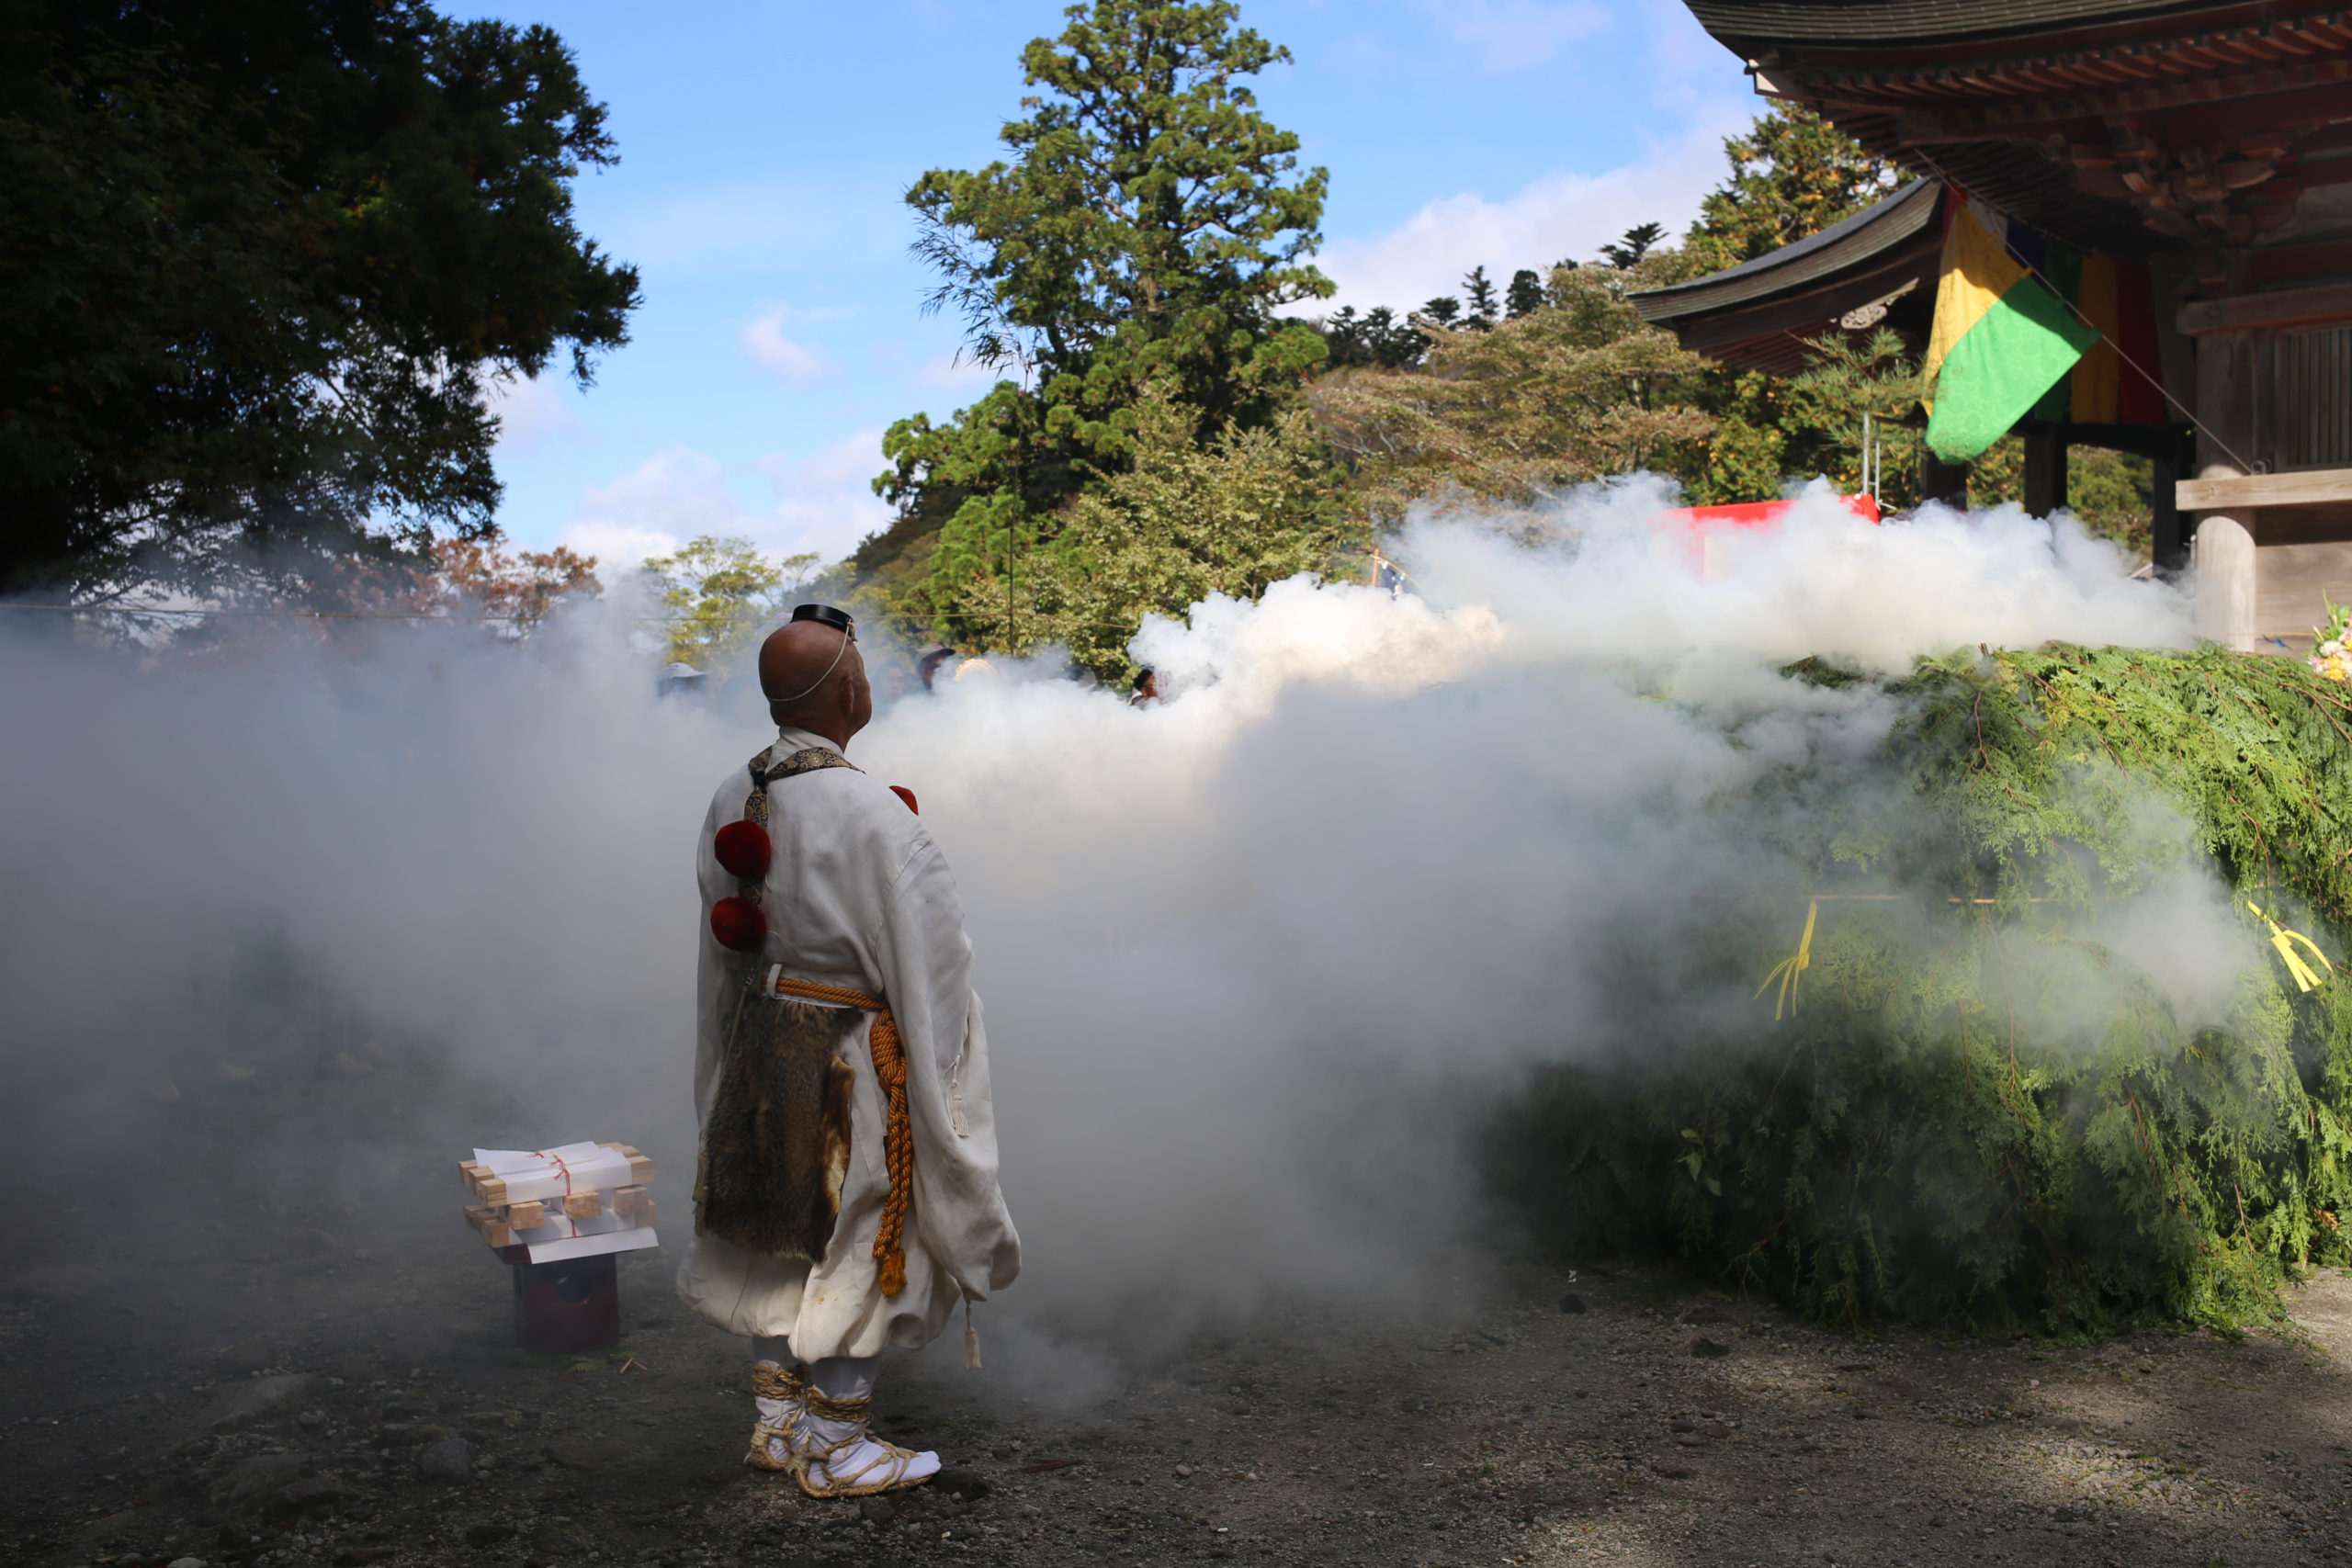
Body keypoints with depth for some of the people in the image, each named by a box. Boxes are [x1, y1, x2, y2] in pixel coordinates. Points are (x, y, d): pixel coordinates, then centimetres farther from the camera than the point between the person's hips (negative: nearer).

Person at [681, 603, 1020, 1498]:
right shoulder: (874, 817, -22)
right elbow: (927, 966, -18)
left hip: (757, 1046, 8)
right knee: (859, 1242, 6)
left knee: (786, 1232, 18)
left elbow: (723, 941, 12)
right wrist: (936, 1074, -6)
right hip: (851, 1056, -7)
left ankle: (779, 1421, 31)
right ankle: (835, 1448, 17)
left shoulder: (733, 801, 2)